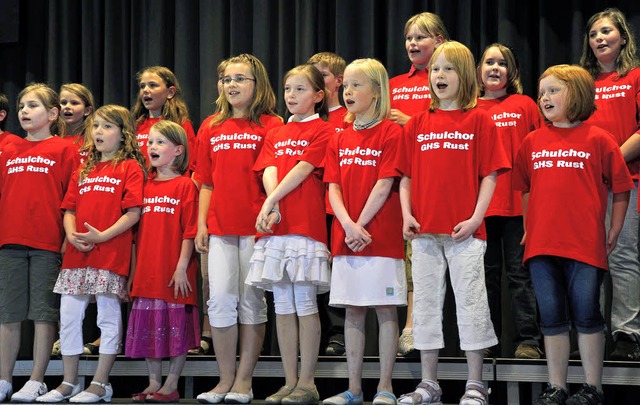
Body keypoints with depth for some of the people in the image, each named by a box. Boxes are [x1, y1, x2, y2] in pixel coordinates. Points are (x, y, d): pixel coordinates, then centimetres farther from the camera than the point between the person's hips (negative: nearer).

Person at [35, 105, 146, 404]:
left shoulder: (130, 167, 0)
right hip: (76, 255, 6)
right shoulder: (82, 171, 19)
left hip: (110, 254, -6)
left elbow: (133, 213, -9)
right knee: (69, 317, 6)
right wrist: (72, 235, -4)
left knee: (108, 318, 0)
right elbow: (69, 209, 16)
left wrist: (102, 236, -17)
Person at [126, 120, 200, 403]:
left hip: (174, 272, -6)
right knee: (147, 326, 8)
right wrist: (133, 269, 10)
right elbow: (138, 232, 15)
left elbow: (189, 231, -9)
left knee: (177, 327, -1)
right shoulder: (145, 186, 13)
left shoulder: (185, 185, -3)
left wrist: (182, 267, -15)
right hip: (146, 270, 6)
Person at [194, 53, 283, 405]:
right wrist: (201, 224, 8)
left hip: (256, 227, -3)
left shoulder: (270, 126, 1)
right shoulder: (211, 128, 13)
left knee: (251, 301, 1)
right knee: (220, 300, -3)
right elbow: (206, 183, 15)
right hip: (220, 227, 3)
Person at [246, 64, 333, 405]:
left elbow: (302, 170, -9)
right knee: (283, 306, 5)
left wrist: (270, 202, -13)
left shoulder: (323, 131, 1)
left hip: (306, 226, -6)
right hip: (274, 226, 6)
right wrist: (273, 210, -13)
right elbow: (268, 172, 5)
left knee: (305, 304, -5)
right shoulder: (275, 134, 18)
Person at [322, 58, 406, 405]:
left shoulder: (391, 133, -4)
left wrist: (360, 225, -13)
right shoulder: (339, 139, 13)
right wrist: (349, 226, -10)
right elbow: (333, 188, 6)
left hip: (382, 237, -5)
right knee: (352, 311, 8)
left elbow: (384, 186, -10)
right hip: (345, 239, 6)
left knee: (385, 310, -1)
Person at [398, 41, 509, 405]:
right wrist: (407, 214, -2)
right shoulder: (418, 123, 11)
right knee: (426, 303, 8)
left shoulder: (479, 120, 1)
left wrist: (476, 218, -11)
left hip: (465, 231, -4)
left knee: (471, 300, -1)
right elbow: (406, 176, 12)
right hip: (424, 230, 4)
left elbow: (489, 175, -2)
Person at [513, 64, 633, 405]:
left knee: (586, 316, 1)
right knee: (552, 318, 8)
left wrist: (613, 232, 1)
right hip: (542, 245, 4)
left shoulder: (597, 140, -2)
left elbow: (620, 189, 2)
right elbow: (525, 190, 19)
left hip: (585, 245, -4)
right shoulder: (533, 142, 10)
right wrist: (529, 229, 14)